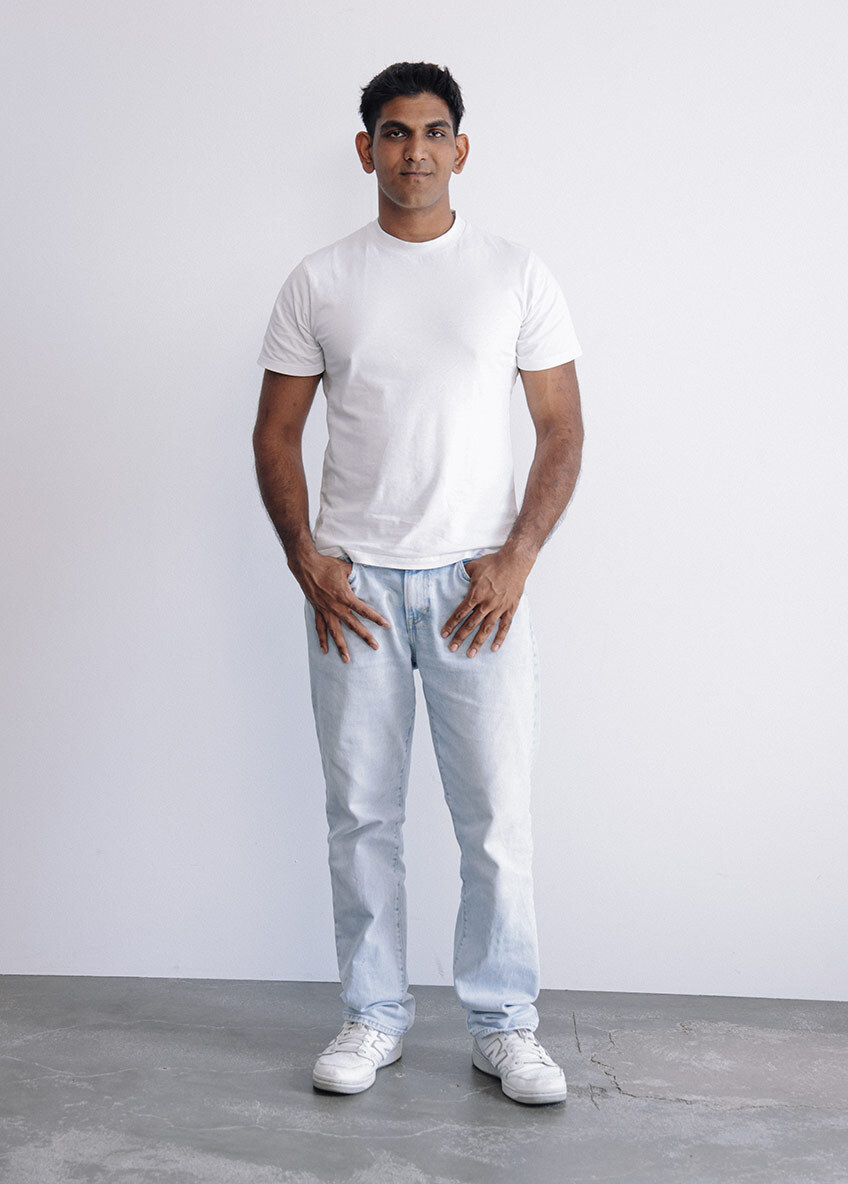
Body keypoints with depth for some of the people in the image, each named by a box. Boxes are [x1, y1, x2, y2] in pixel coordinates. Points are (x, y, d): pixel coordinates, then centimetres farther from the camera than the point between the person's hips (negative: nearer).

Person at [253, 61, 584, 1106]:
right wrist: (305, 560, -5)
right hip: (353, 584, 1)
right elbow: (275, 434, 8)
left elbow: (562, 428, 4)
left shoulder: (516, 274, 4)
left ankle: (503, 1023, 16)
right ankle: (374, 1015, 22)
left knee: (496, 814, 1)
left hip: (477, 582, -1)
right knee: (361, 812, 7)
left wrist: (516, 561, -8)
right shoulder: (318, 282, 6)